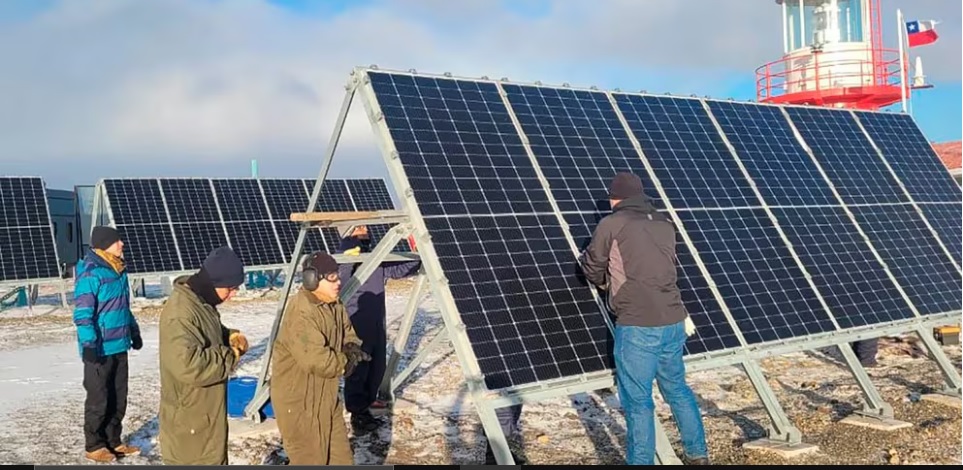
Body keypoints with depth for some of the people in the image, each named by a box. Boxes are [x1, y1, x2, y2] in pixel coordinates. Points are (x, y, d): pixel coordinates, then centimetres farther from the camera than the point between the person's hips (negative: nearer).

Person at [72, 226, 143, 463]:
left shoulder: (118, 271, 9)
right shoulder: (90, 274, -17)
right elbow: (82, 314, -19)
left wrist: (134, 331, 23)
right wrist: (89, 344, -22)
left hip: (119, 345, 8)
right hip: (99, 350, -8)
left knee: (118, 398, 14)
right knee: (98, 400, 4)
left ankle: (113, 441, 25)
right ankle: (94, 446, 17)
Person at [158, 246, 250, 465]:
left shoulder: (201, 301, 5)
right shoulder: (180, 313, -27)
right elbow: (188, 365, -37)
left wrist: (230, 337, 0)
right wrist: (229, 356, -23)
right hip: (189, 419, -10)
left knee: (215, 460, 23)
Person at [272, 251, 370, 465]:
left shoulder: (334, 305, 3)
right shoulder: (301, 314, -27)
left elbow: (348, 335, 15)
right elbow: (318, 361, -33)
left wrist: (352, 349, -9)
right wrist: (346, 360, -15)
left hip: (326, 395, 9)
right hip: (298, 400, -9)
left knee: (341, 458, 16)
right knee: (308, 461, 2)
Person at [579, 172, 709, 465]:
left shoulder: (611, 224, -2)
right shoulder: (665, 226, 13)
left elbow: (592, 269, 8)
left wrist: (606, 281, 31)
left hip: (637, 327, -6)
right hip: (674, 323, 7)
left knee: (638, 401, 3)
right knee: (677, 389, 23)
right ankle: (698, 454, 36)